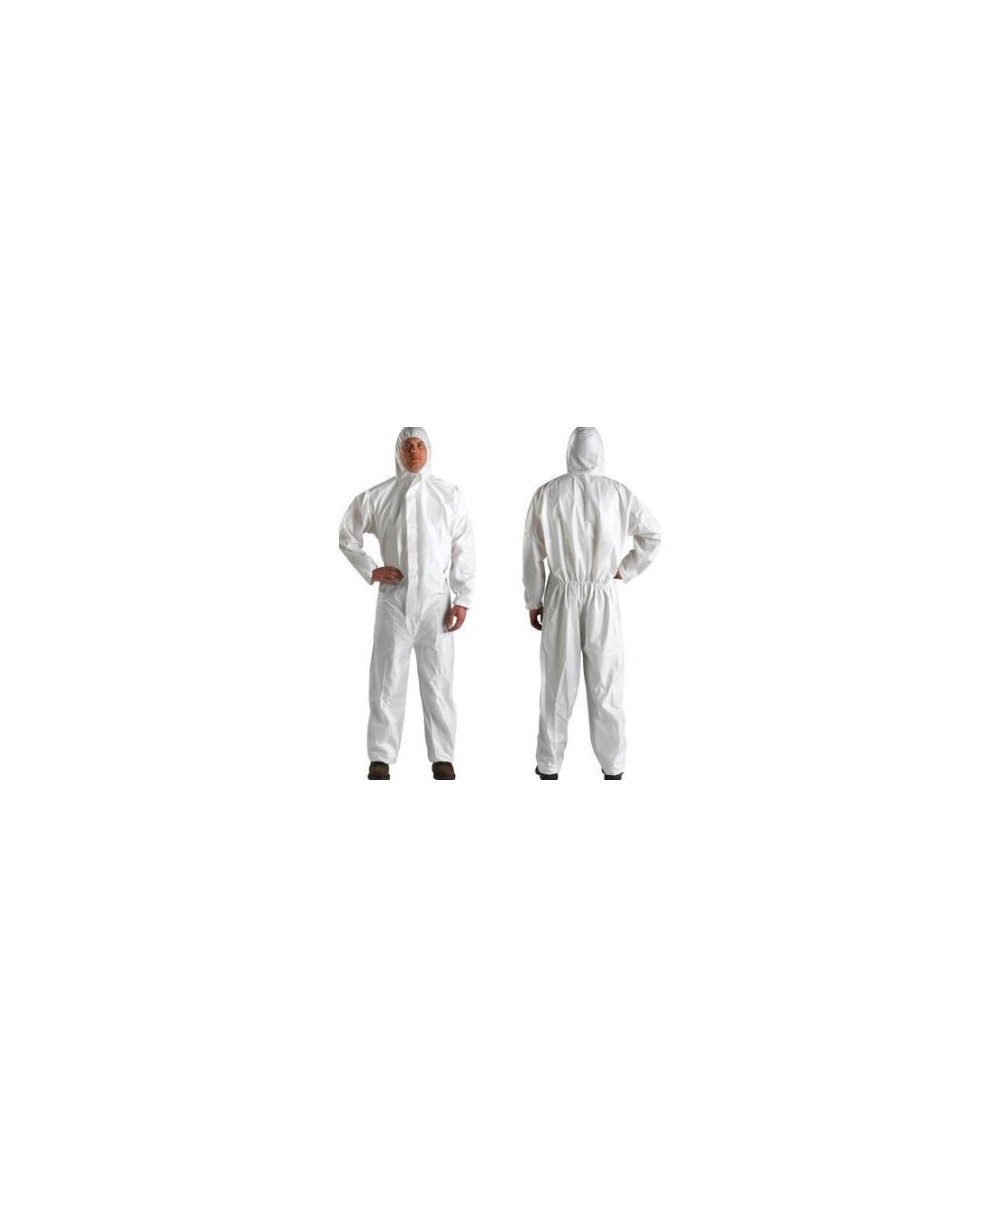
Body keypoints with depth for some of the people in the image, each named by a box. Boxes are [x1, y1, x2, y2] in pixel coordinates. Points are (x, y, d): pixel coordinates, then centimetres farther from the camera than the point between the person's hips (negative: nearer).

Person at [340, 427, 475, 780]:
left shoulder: (448, 495, 3)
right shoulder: (376, 496, 4)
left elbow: (463, 550, 3)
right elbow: (347, 535, 14)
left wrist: (462, 599, -2)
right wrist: (370, 570, 1)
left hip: (436, 599, 0)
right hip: (394, 599, 0)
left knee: (438, 679, 3)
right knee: (387, 678, 2)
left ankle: (442, 757, 10)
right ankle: (381, 757, 9)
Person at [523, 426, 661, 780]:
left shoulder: (547, 494, -5)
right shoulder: (618, 493, -3)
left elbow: (533, 553, -1)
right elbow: (652, 537, 4)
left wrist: (533, 601, 8)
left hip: (561, 597, 0)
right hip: (603, 599, 0)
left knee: (557, 682, 7)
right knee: (606, 683, 7)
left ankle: (549, 765, 14)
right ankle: (612, 766, 14)